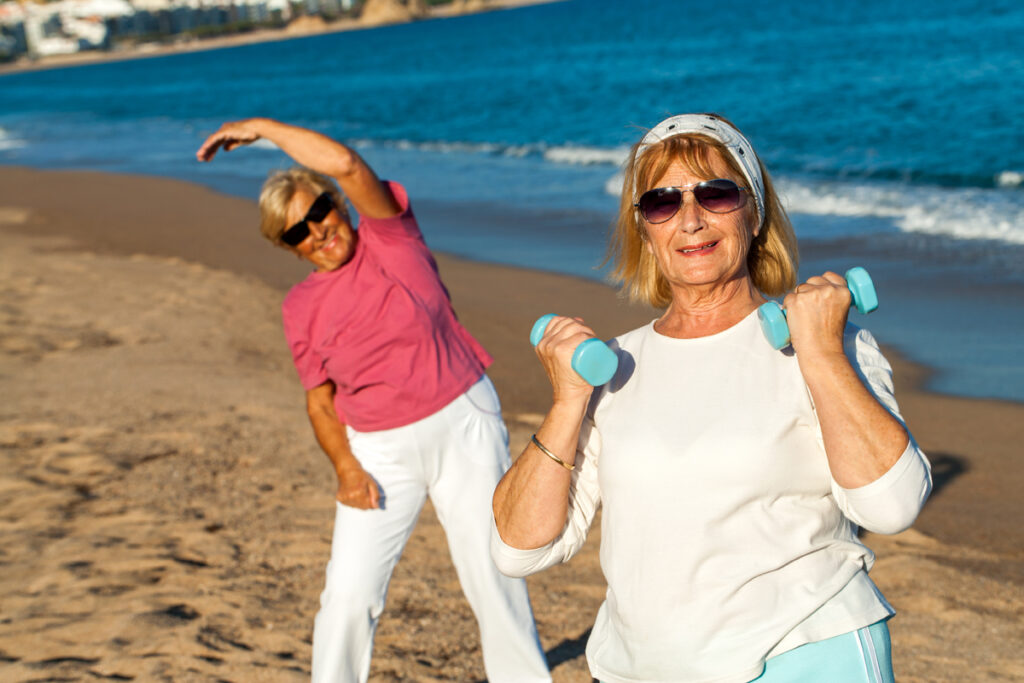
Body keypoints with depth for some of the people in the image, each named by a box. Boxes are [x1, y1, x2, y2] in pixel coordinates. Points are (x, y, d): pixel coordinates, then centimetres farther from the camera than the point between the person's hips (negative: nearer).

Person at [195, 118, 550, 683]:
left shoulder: (391, 236, -6)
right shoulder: (300, 308, 2)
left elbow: (346, 164, -23)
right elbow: (320, 400, 8)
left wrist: (260, 127, -14)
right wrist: (345, 467, -8)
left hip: (464, 425, -2)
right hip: (380, 450, 2)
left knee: (493, 576, 1)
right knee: (349, 591, -4)